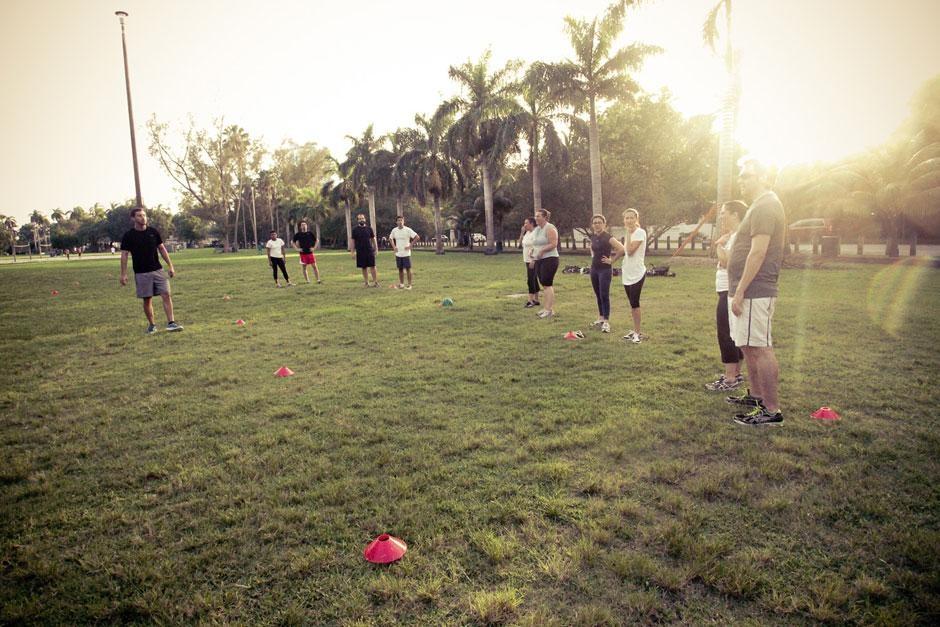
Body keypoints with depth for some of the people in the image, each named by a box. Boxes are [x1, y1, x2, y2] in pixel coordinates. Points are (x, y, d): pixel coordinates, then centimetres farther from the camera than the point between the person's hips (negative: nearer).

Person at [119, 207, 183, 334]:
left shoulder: (153, 232, 4)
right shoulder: (128, 236, -2)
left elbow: (162, 249, 10)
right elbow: (124, 255, 0)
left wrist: (170, 266, 5)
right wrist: (123, 274, -5)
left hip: (157, 270, 2)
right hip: (141, 273, -2)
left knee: (166, 294, -9)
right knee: (147, 299, 4)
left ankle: (171, 322, -10)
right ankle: (151, 325, 17)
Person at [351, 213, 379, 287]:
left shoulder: (369, 228, 5)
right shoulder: (355, 230, 2)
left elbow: (373, 239, 9)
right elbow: (353, 241, 4)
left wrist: (376, 248, 3)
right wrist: (352, 251, -1)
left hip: (370, 251, 0)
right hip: (360, 251, 0)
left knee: (372, 267, -3)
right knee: (364, 268, 6)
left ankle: (375, 282, 3)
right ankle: (366, 283, 14)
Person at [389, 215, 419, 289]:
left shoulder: (408, 230, -9)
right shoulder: (394, 230, 4)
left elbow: (417, 237, -10)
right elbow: (390, 238, 21)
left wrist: (410, 245, -11)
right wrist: (394, 246, 8)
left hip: (406, 253, -4)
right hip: (398, 254, 4)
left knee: (408, 269, -1)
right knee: (400, 269, 9)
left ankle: (409, 284, 6)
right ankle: (401, 284, 18)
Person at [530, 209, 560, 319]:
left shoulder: (550, 228, -10)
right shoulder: (536, 229, 17)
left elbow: (554, 244, -18)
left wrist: (542, 250, -25)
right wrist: (533, 259, 19)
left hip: (549, 259, -9)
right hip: (539, 260, 9)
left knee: (547, 284, -12)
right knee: (545, 285, 9)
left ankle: (549, 309, -11)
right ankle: (550, 308, 14)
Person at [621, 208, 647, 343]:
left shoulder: (640, 232, -12)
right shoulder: (628, 234, 13)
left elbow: (630, 250, -22)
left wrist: (628, 233, -16)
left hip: (637, 273, -8)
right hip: (627, 274, 8)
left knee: (634, 303, -7)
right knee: (632, 303, 13)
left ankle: (637, 333, 2)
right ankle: (635, 331, 21)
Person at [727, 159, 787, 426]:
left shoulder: (765, 206, -13)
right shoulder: (761, 206, 21)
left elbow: (758, 252, -22)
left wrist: (740, 291, -22)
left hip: (754, 291, -11)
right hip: (751, 291, 11)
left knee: (760, 348, -8)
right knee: (750, 346, 18)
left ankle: (772, 410, -4)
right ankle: (756, 395, 30)